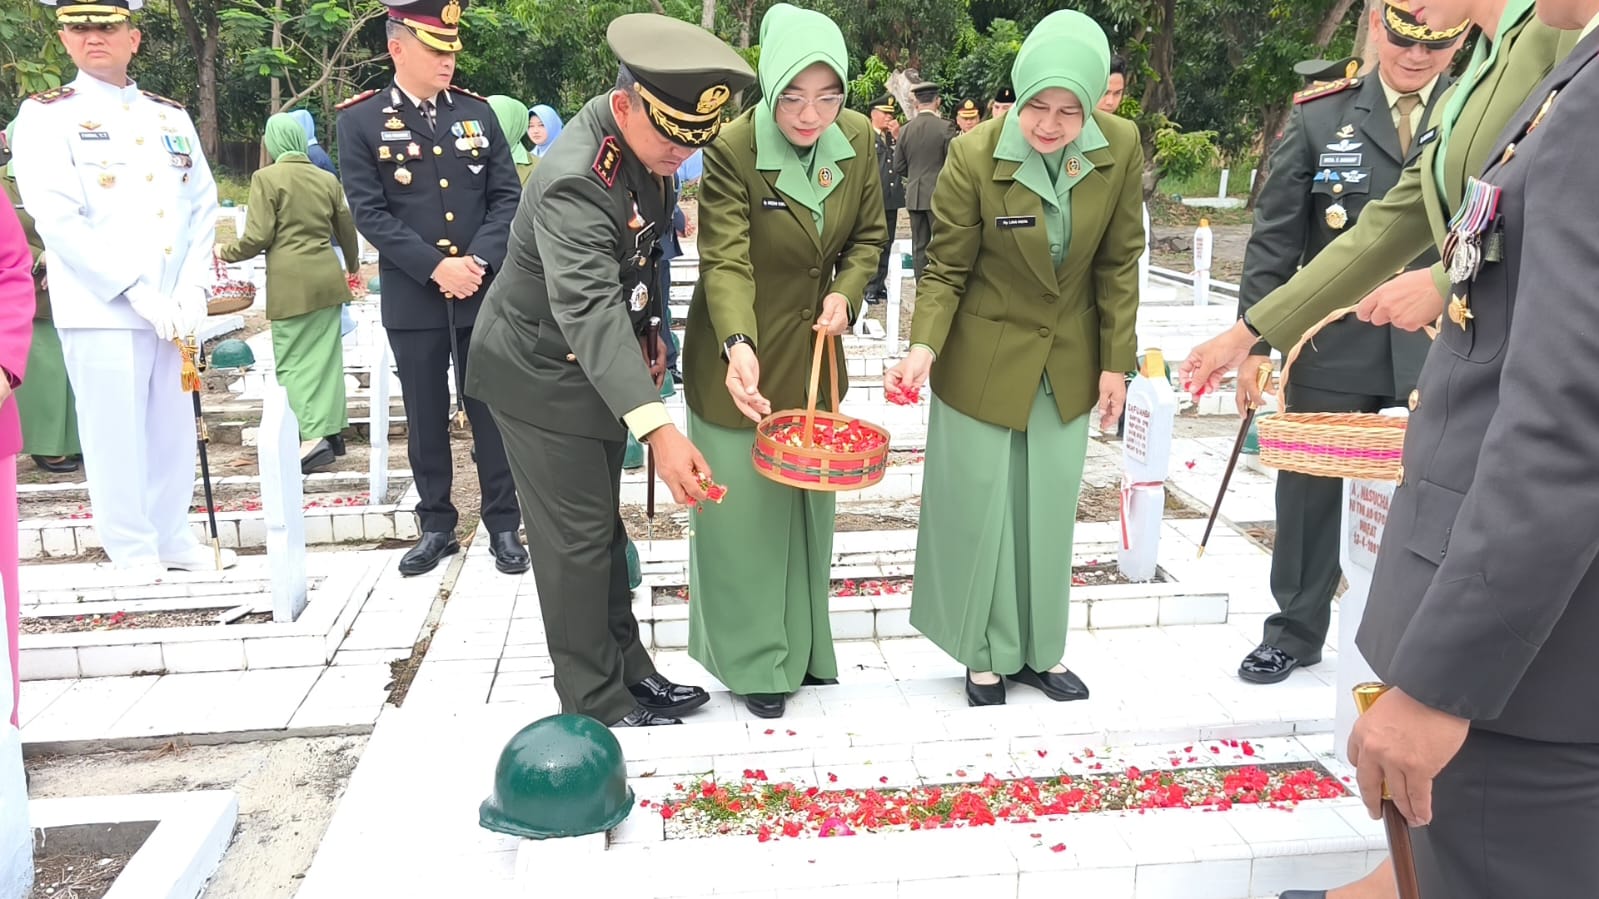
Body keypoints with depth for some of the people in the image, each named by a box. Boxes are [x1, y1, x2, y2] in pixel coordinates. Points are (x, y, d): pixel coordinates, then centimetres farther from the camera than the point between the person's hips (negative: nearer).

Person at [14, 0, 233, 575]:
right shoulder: (45, 116, -1)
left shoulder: (170, 116, 13)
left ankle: (172, 538, 25)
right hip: (102, 309, -4)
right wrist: (135, 289, -17)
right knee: (117, 439, 0)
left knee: (174, 431, 11)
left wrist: (192, 287, -4)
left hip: (173, 307, 5)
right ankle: (135, 554, 12)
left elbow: (203, 205, 10)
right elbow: (56, 218, -11)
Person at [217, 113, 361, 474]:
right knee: (325, 354, 11)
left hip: (291, 284, -5)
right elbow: (347, 230, 15)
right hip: (328, 279, 5)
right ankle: (332, 428, 17)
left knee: (293, 359, -1)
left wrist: (224, 252, 10)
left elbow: (257, 238, -9)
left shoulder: (266, 178, -6)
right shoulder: (327, 179, 8)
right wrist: (352, 265, 34)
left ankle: (312, 437, -12)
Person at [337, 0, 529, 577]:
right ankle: (436, 525, 23)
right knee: (426, 419, 9)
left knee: (491, 411, 7)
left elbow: (507, 196, 3)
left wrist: (480, 260, -12)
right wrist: (436, 267, -16)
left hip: (485, 293, 2)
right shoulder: (361, 120, -2)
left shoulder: (477, 112, 6)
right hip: (412, 300, -1)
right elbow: (368, 211, -7)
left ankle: (503, 524, 19)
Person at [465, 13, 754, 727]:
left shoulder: (646, 142, -5)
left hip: (599, 369, 9)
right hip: (543, 376, -8)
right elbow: (590, 310, -45)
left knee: (603, 526, 18)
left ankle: (626, 669, 32)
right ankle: (597, 706, 15)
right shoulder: (576, 181, -33)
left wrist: (648, 332, 7)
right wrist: (658, 429, -54)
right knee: (576, 540, 0)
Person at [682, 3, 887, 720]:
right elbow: (725, 262, -31)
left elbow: (869, 235, 5)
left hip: (814, 352, 6)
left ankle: (805, 645, 37)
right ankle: (754, 659, 24)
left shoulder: (857, 138, -8)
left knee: (808, 500, 18)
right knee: (743, 510, 5)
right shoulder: (733, 150, -23)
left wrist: (845, 293, -13)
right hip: (741, 359, -5)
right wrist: (737, 345, -48)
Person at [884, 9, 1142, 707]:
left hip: (1068, 364, 3)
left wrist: (1116, 361, -2)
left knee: (1048, 512, 13)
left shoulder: (1121, 148, -11)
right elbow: (946, 272, -12)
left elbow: (1119, 263, -2)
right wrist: (923, 348, -27)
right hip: (984, 363, -3)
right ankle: (987, 655, 26)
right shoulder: (974, 156, -20)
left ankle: (1040, 649, 32)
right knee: (980, 511, 7)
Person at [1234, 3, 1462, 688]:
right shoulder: (1319, 116, 1)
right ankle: (1296, 630, 27)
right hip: (1332, 348, 0)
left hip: (1442, 352, 0)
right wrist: (1255, 342, -5)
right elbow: (1274, 237, -1)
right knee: (1310, 491, 10)